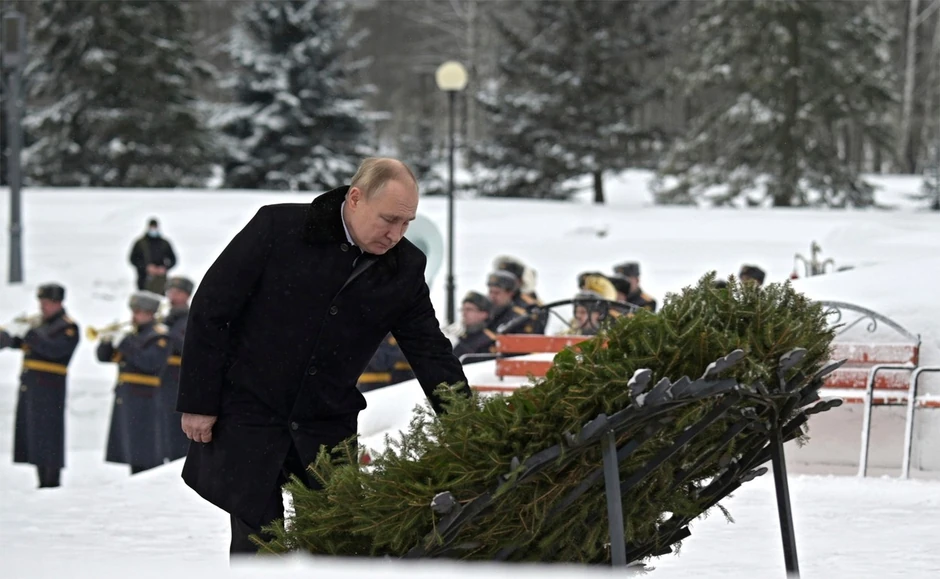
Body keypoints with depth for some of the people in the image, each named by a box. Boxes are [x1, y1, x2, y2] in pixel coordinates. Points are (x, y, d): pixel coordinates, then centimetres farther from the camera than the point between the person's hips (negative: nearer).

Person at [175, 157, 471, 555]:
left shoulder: (406, 267, -2)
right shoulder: (278, 227, -13)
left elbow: (431, 352, 3)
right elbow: (210, 310, -8)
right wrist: (198, 403, -7)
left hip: (328, 425, 3)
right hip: (249, 415, -3)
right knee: (257, 541, -2)